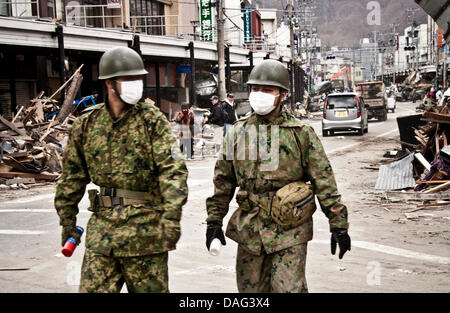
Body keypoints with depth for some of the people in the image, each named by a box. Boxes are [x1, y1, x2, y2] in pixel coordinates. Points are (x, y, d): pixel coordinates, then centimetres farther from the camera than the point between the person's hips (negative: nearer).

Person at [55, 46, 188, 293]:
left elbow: (172, 170, -14)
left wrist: (172, 217, -24)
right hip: (102, 227, 3)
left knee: (149, 289, 7)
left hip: (146, 225, -3)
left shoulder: (153, 120, -4)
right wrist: (67, 221, 15)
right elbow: (72, 176, 15)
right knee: (93, 288, 1)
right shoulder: (86, 125, 6)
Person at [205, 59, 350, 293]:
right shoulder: (237, 133, 7)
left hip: (290, 230, -4)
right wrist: (214, 221, 11)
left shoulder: (301, 134, -3)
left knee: (288, 288, -7)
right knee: (250, 289, 11)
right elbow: (223, 181, 14)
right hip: (250, 228, 4)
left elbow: (324, 180, -2)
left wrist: (338, 225, -4)